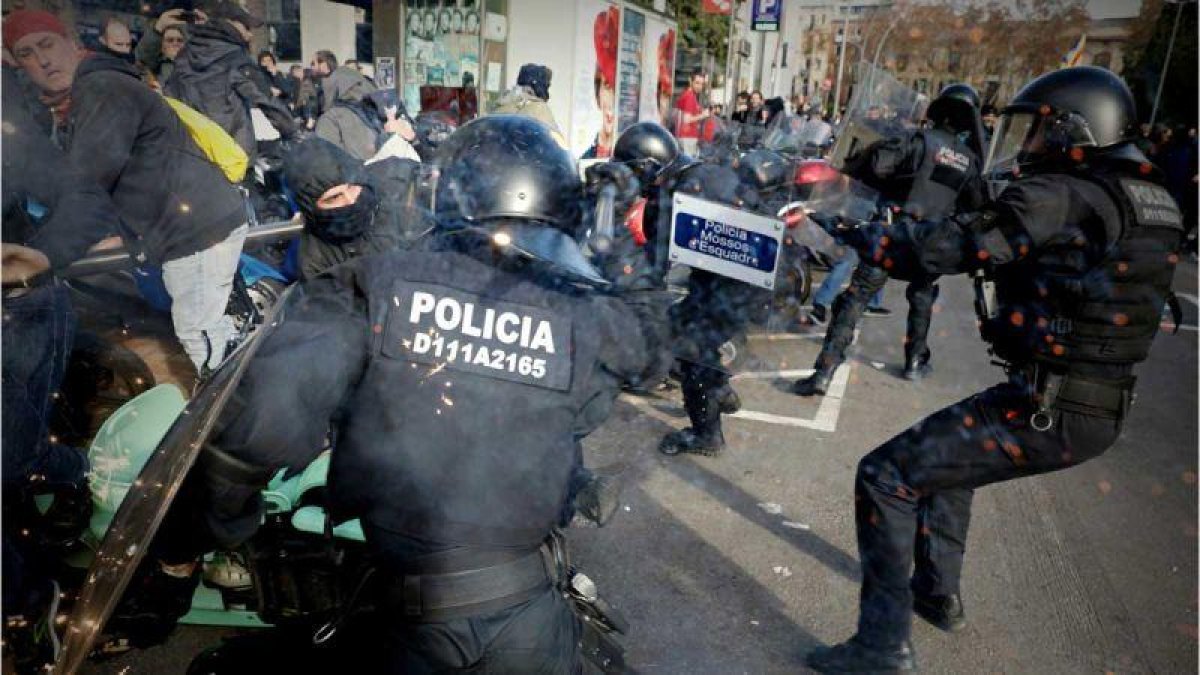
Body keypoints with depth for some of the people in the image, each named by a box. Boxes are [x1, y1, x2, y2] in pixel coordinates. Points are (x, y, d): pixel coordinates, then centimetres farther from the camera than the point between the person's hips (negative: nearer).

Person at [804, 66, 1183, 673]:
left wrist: (856, 237, -8)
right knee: (945, 455, 29)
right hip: (1102, 412, 9)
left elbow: (947, 247, -19)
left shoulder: (1058, 195, -16)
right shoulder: (1151, 200, 10)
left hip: (1044, 412, -9)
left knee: (885, 477, -4)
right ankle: (938, 595, 40)